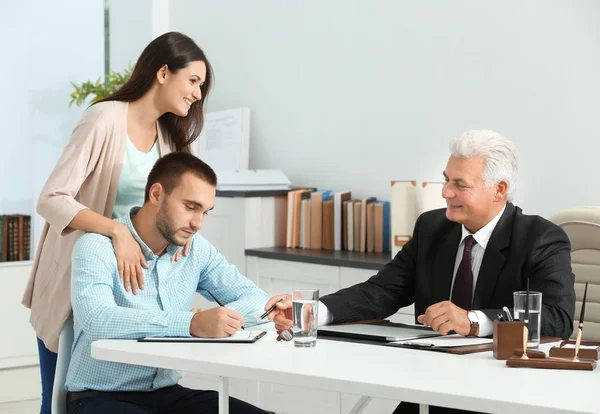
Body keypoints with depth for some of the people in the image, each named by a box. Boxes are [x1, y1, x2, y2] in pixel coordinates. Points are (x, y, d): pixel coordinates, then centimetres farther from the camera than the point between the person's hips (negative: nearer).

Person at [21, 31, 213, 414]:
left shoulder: (169, 133, 6)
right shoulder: (105, 120, -18)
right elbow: (52, 200, -24)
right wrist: (117, 231, -36)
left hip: (126, 276, 6)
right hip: (74, 281, -6)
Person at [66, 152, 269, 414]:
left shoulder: (196, 249, 4)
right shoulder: (98, 246, -14)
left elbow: (254, 298, 5)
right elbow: (97, 318, -31)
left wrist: (217, 318, -19)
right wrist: (192, 324, -41)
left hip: (167, 392, 6)